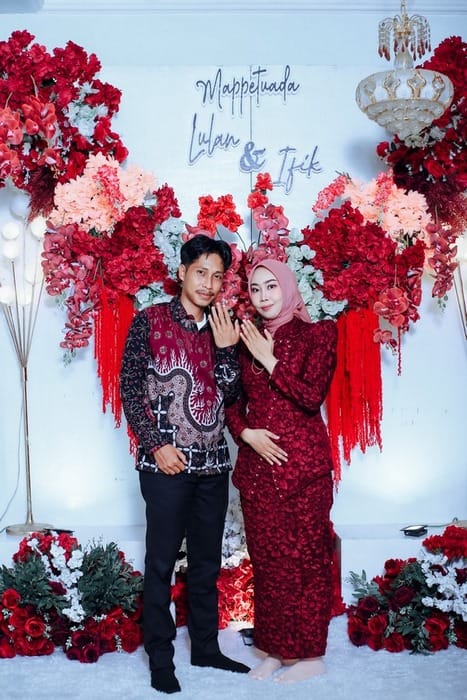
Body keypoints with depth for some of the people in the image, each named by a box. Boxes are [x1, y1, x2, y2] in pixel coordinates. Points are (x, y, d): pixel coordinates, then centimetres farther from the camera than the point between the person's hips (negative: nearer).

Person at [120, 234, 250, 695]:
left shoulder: (222, 330, 9)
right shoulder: (150, 321, -3)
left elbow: (230, 396, 5)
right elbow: (129, 388, -5)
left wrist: (225, 348, -9)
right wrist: (156, 444, -11)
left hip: (212, 462, 5)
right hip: (166, 463, -5)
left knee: (207, 561, 15)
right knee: (162, 561, 4)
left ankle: (206, 648, 30)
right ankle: (160, 658, 19)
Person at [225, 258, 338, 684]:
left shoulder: (317, 334, -2)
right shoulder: (248, 340, 11)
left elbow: (312, 397, -13)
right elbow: (233, 402, 11)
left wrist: (269, 360, -11)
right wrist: (245, 432, -7)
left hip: (301, 462, -4)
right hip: (257, 462, 5)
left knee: (304, 556, 3)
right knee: (266, 557, 10)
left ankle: (310, 653, 18)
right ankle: (277, 649, 25)